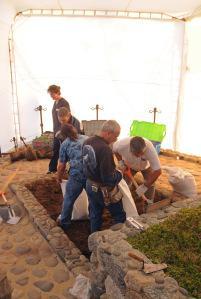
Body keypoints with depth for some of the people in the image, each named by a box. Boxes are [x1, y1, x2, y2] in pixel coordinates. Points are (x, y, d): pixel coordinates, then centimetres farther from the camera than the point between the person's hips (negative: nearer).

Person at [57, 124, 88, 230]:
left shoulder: (65, 144, 7)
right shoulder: (87, 138, 15)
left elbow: (61, 166, 8)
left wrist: (59, 178, 24)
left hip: (76, 175, -3)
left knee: (68, 200, 16)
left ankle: (64, 224, 32)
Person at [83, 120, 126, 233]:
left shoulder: (88, 142, -3)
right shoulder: (105, 149, -30)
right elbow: (108, 178, -30)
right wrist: (119, 174, -9)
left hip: (90, 185, 8)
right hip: (104, 190, -8)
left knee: (95, 215, 23)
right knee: (120, 216, 14)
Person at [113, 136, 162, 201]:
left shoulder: (149, 148, -45)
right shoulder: (122, 145, -40)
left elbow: (157, 171, -38)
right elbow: (114, 149, -13)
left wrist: (144, 186, -36)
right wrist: (120, 161, -23)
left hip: (146, 166, -1)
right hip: (129, 166, 1)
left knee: (150, 185, -9)